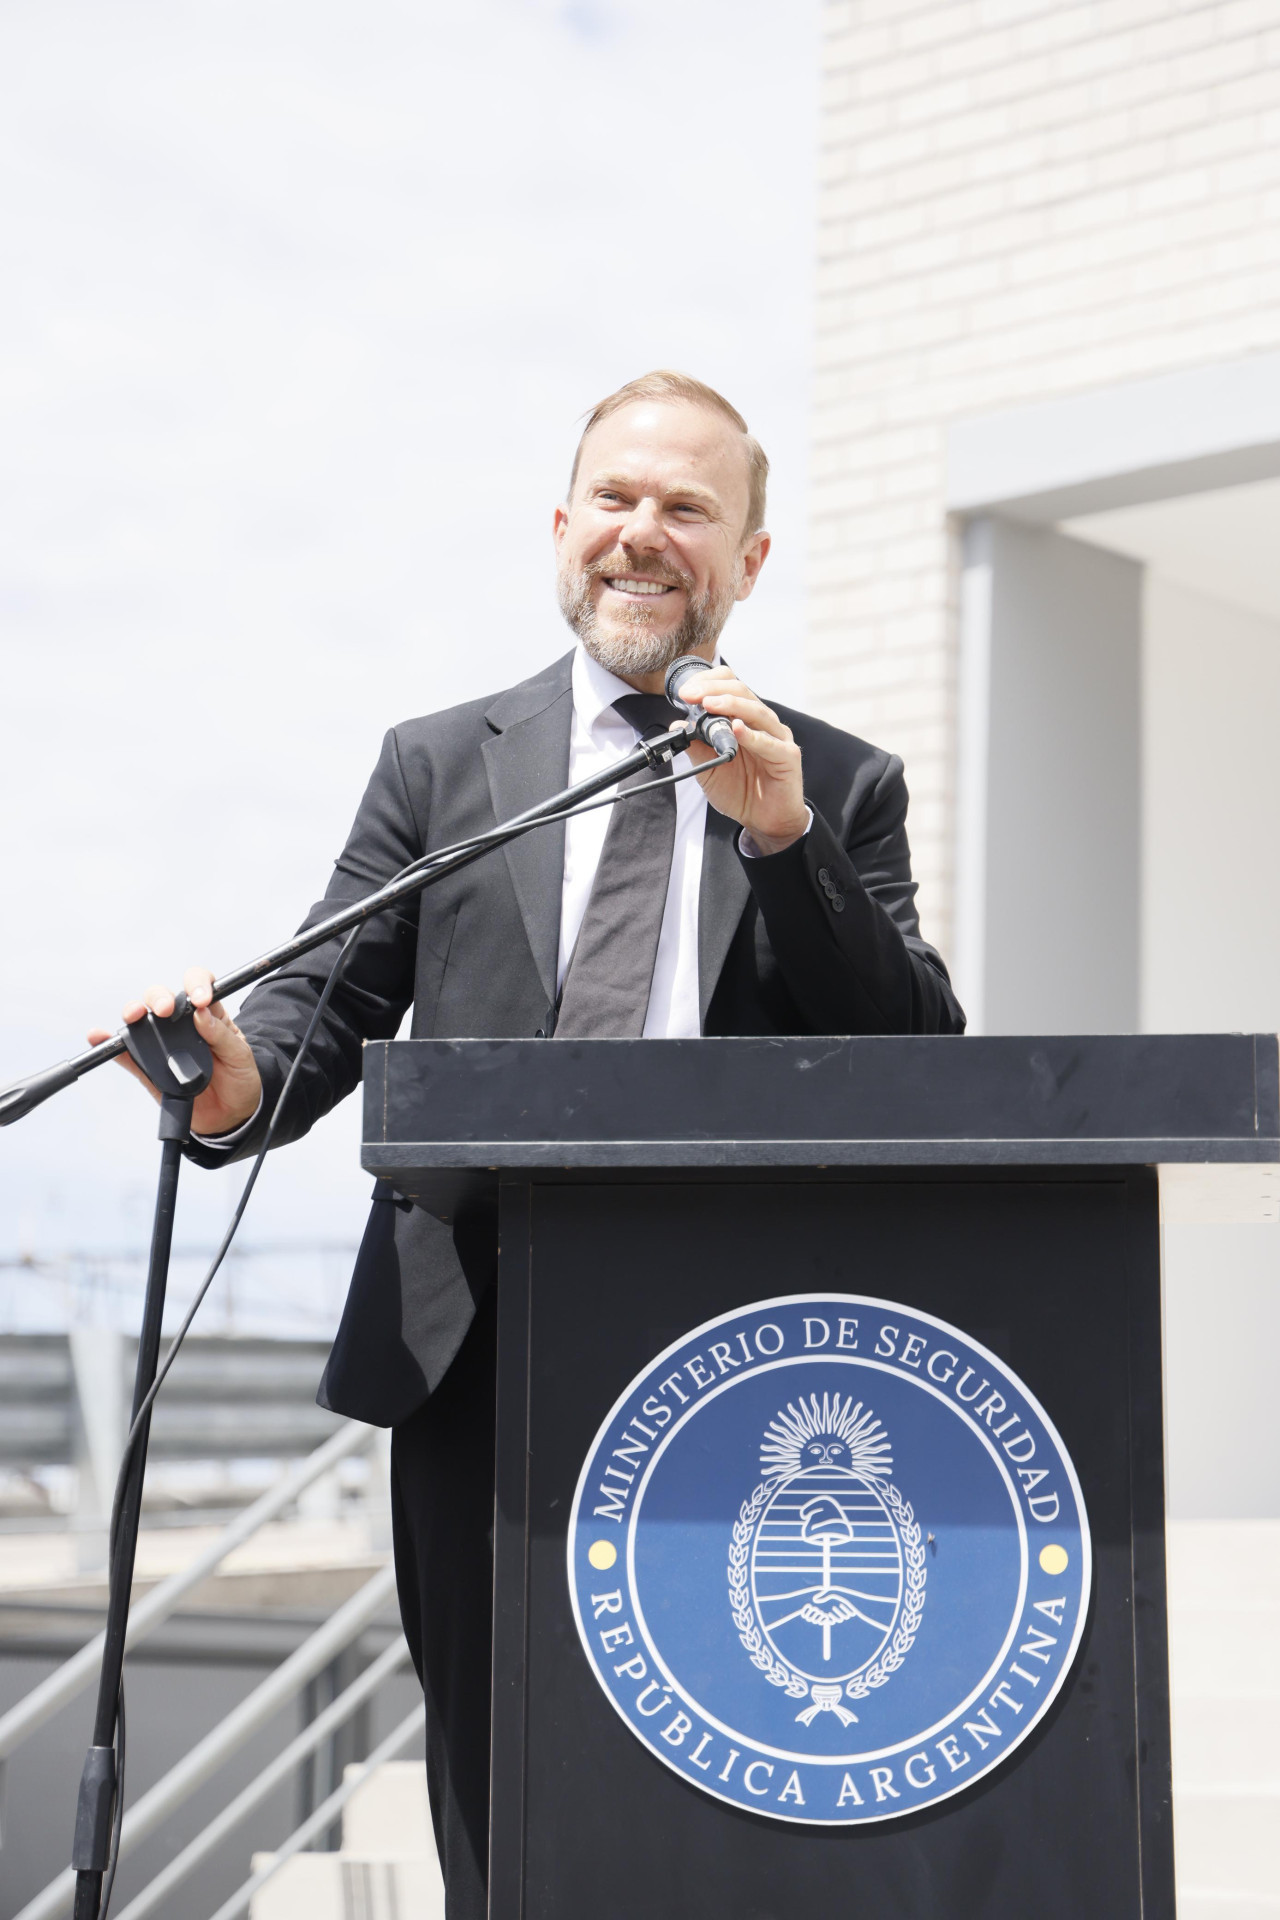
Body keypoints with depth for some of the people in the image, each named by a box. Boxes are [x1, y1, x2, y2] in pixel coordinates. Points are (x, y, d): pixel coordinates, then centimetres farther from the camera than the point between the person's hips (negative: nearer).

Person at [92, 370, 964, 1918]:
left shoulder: (841, 788, 11)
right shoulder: (438, 765, 14)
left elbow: (918, 1065, 1)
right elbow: (331, 994, 6)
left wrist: (786, 836, -11)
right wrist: (240, 1080, -17)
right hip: (479, 1362, 1)